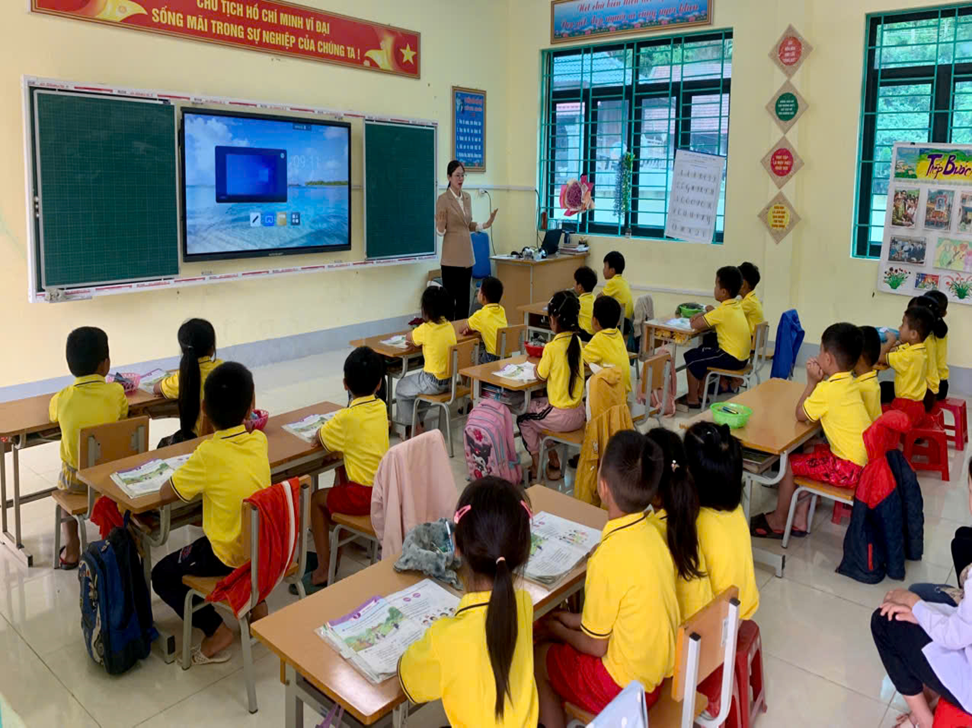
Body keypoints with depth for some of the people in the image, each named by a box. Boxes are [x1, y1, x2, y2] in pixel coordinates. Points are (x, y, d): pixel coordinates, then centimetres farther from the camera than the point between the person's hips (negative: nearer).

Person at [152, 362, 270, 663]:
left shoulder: (208, 454, -24)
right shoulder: (259, 439, -8)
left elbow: (165, 494, -9)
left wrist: (187, 479, 6)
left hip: (228, 555, -6)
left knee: (162, 576, 17)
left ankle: (216, 630, 5)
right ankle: (256, 601, 27)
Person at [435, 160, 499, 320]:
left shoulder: (467, 197, 11)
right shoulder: (443, 199, -9)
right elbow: (440, 231, -9)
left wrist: (485, 224, 6)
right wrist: (441, 226, -31)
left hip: (467, 254, 7)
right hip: (451, 256, -6)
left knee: (464, 298, 10)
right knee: (449, 297, -3)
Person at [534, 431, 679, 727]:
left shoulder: (610, 558, -30)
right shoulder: (650, 533, -7)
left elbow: (596, 646, -16)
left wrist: (559, 630, 1)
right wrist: (576, 620, 11)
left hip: (624, 686, -7)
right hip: (656, 665, 7)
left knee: (534, 658, 12)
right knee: (551, 636, 20)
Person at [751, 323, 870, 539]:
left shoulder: (828, 389, -21)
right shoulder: (849, 383, 7)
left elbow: (801, 415, -8)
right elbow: (818, 410, 15)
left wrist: (812, 381, -4)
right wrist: (819, 381, 4)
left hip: (848, 469, -9)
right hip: (863, 459, 9)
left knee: (789, 464, -1)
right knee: (807, 452, 23)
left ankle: (778, 522, 18)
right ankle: (800, 517, 26)